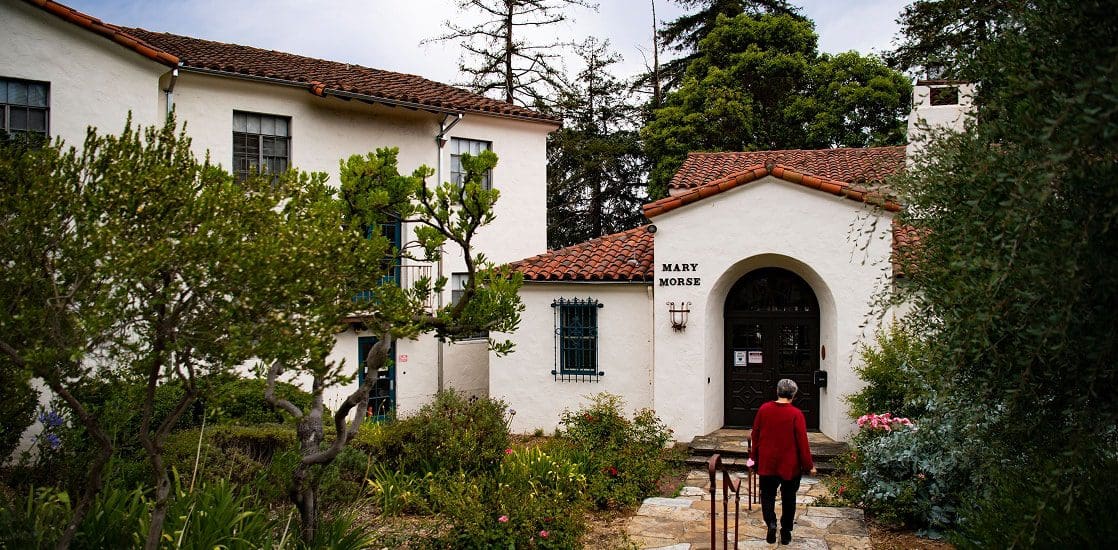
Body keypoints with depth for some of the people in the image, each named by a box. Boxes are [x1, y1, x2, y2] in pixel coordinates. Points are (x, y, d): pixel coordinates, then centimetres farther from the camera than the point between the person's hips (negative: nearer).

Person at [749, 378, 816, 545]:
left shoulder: (764, 409, -3)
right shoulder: (796, 414, -13)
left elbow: (755, 435, 5)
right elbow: (802, 442, -12)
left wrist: (754, 456, 18)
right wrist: (808, 465, -2)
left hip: (767, 463, 2)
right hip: (790, 465, -1)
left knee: (768, 495, 12)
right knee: (788, 498, 13)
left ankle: (771, 523, -12)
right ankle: (786, 532, 19)